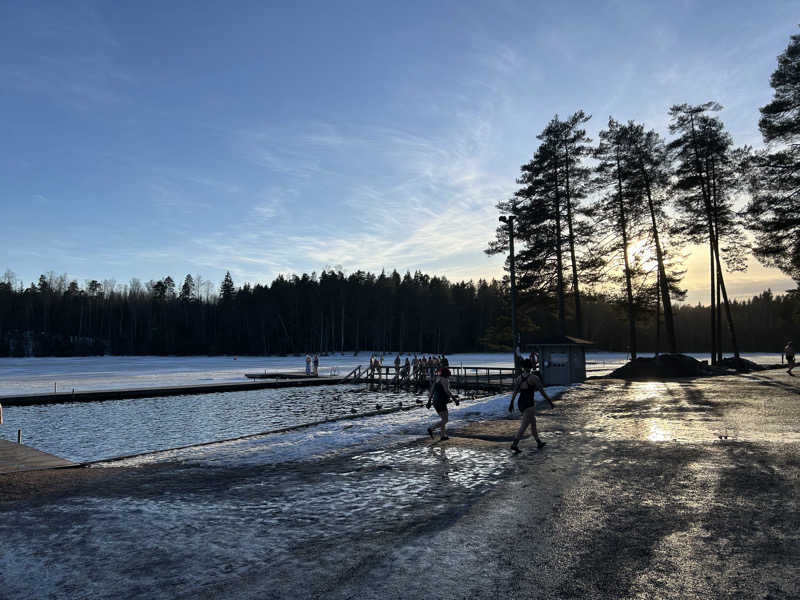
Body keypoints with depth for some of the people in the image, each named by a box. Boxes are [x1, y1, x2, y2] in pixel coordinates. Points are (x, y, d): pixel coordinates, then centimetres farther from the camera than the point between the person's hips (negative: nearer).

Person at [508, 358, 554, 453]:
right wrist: (550, 401, -1)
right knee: (523, 426, -5)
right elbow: (542, 391, -10)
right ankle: (514, 444, -12)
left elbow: (515, 391, 3)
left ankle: (539, 443, 31)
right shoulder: (534, 378, -13)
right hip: (529, 405, -7)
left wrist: (511, 403, 7)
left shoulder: (519, 378, 4)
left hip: (520, 403, 7)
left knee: (533, 422, 21)